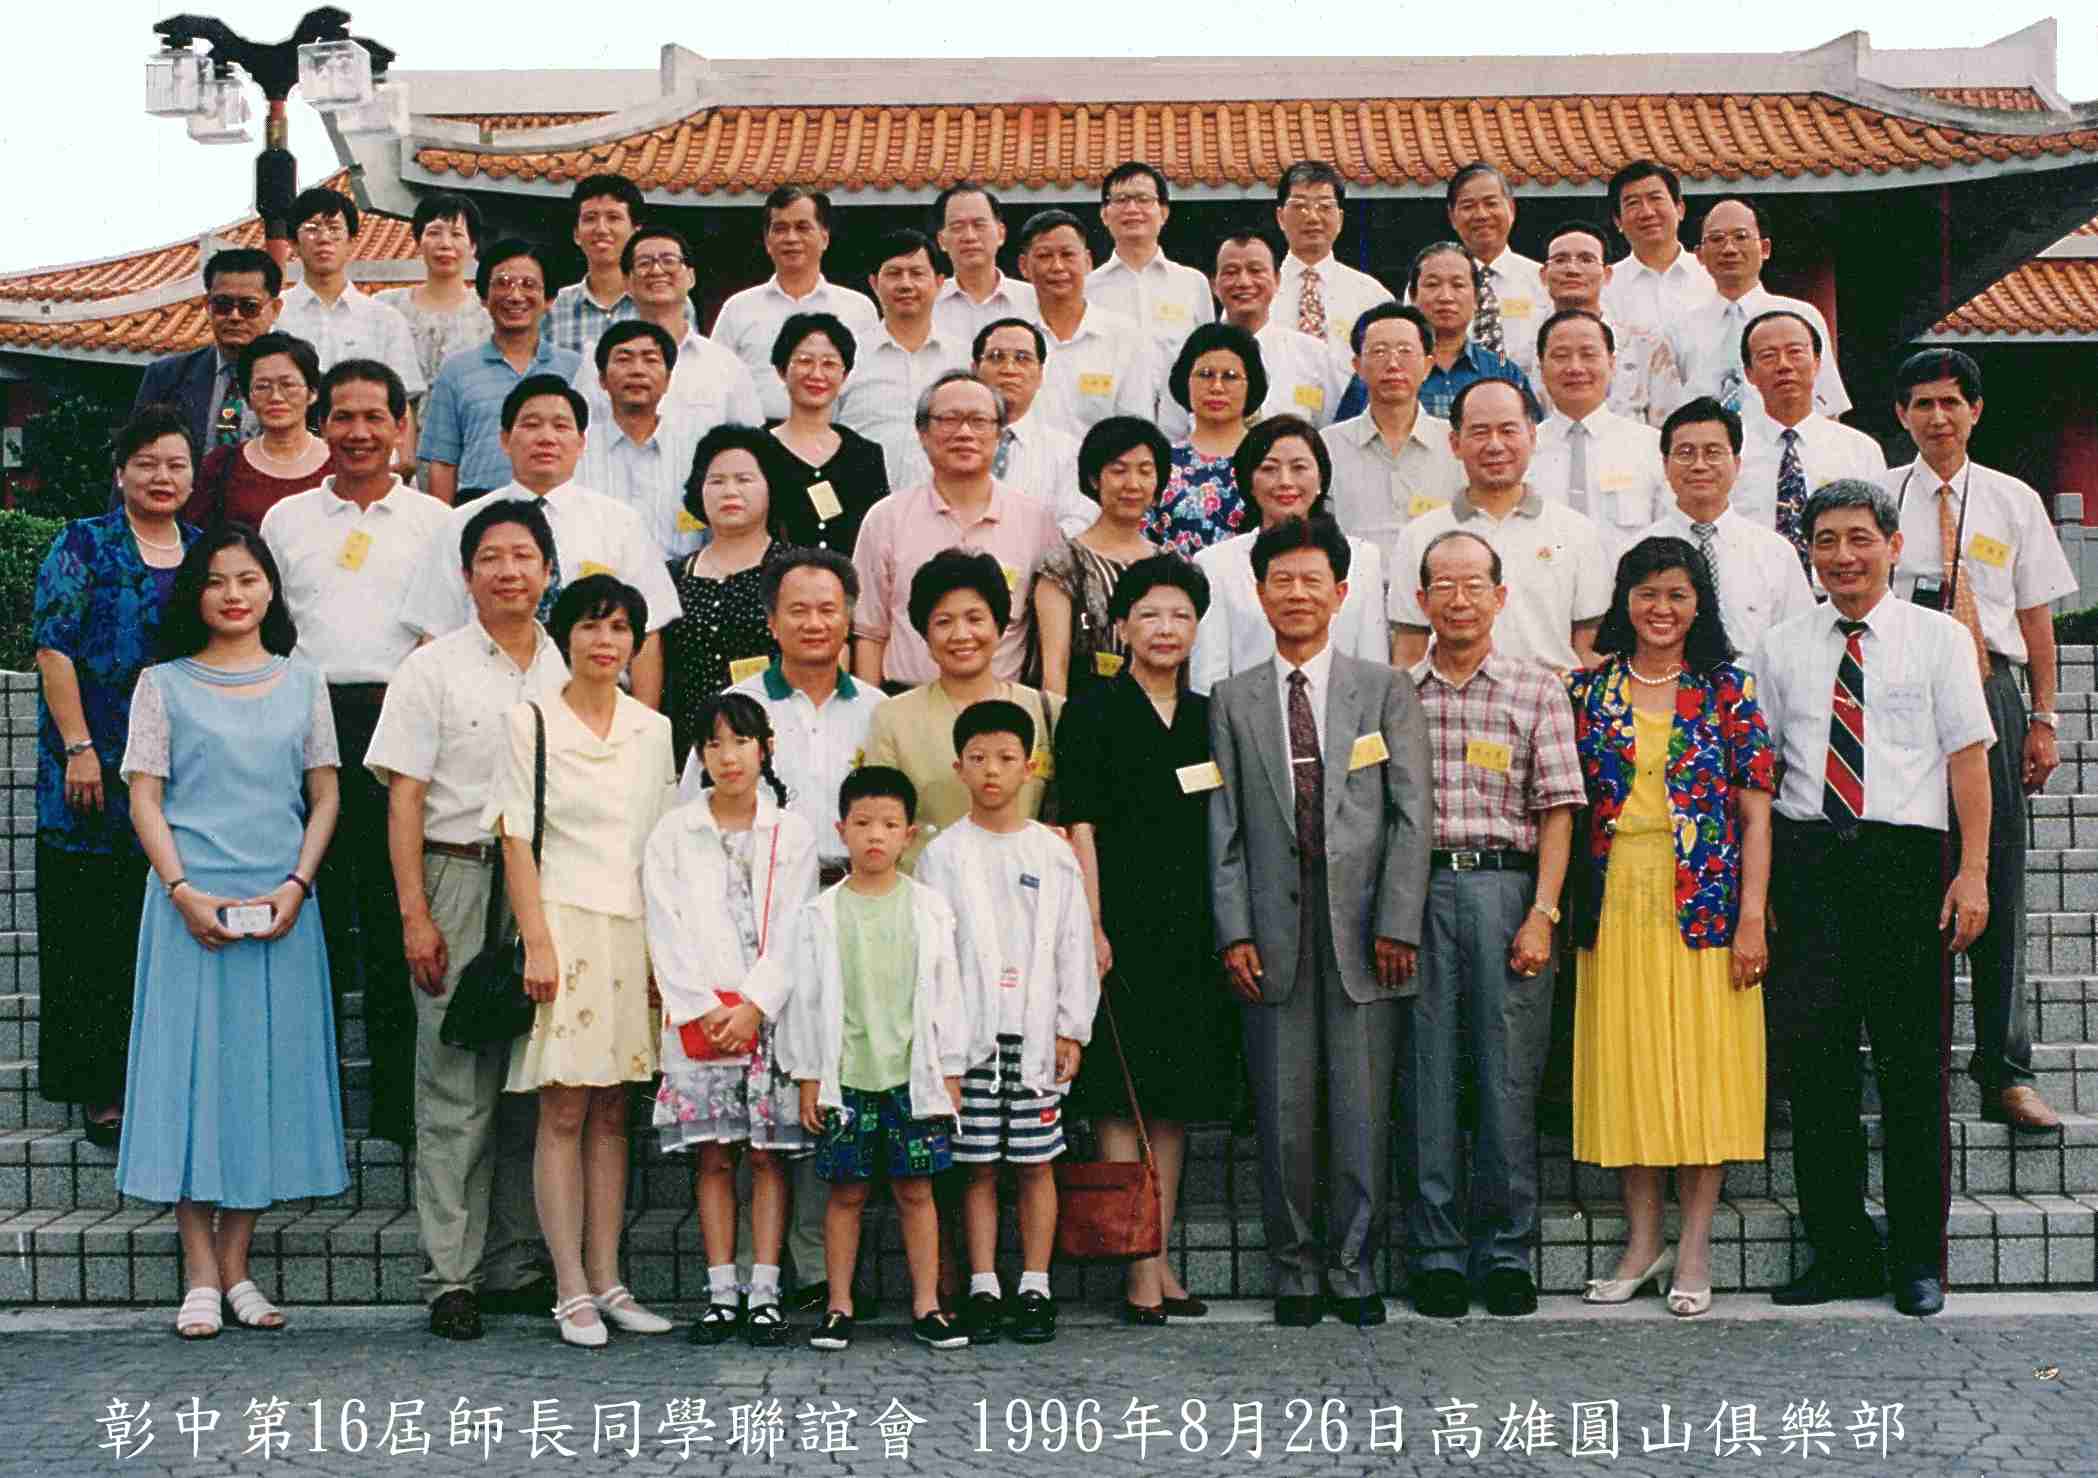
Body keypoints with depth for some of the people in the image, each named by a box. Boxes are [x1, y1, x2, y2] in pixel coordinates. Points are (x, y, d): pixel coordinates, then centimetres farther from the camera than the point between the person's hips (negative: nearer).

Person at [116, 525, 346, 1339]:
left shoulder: (301, 683, 11)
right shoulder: (164, 684, 6)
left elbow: (325, 795, 9)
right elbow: (145, 798, 1)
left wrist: (297, 884, -5)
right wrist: (183, 890, -11)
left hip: (280, 904, 2)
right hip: (192, 902, -2)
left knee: (267, 1070, 3)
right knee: (191, 1068, -2)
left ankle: (236, 1267, 11)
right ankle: (200, 1275, 3)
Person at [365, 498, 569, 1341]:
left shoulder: (572, 670, 12)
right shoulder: (433, 669, 2)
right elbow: (405, 798, -2)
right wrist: (415, 914, -10)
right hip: (459, 882, -4)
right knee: (457, 1088, -2)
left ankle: (512, 1263, 16)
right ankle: (450, 1277, 3)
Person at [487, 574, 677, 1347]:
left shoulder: (654, 731, 12)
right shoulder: (530, 722, 0)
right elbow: (516, 839, -4)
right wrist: (537, 941, -12)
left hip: (635, 929, 4)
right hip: (563, 923, -4)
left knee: (612, 1113, 7)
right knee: (564, 1112, -4)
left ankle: (607, 1282, 12)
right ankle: (571, 1290, 0)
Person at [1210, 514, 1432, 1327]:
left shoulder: (1386, 689, 8)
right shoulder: (1232, 700, 10)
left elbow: (1411, 815, 3)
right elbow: (1224, 829, 6)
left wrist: (1397, 924, -5)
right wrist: (1235, 932, -3)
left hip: (1363, 927, 0)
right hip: (1274, 932, 1)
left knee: (1363, 1111, 2)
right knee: (1284, 1114, 4)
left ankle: (1354, 1270, 13)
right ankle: (1295, 1271, 15)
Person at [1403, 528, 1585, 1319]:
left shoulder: (1536, 691, 7)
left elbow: (1558, 810, 3)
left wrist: (1541, 913, -7)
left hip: (1505, 888, -1)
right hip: (1417, 890, 1)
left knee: (1508, 1075, 1)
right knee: (1426, 1074, 2)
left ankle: (1504, 1251, 11)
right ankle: (1435, 1254, 10)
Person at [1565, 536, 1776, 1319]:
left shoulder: (1727, 690, 2)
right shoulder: (1588, 688, 8)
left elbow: (1755, 812, -1)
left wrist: (1752, 915, -8)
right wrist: (1561, 905, -2)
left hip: (1703, 902, -2)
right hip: (1615, 902, 2)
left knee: (1703, 1062, 0)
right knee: (1623, 1062, 5)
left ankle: (1695, 1245, 8)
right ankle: (1642, 1239, 16)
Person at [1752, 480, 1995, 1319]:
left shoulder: (1939, 638, 5)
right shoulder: (1781, 648, 11)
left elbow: (1969, 757, 0)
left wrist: (1973, 872, -8)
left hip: (1905, 854, -2)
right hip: (1807, 860, 2)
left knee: (1912, 1061, 3)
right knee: (1815, 1055, 3)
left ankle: (1917, 1261, 13)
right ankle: (1839, 1253, 13)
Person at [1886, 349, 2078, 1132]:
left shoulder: (2014, 502, 10)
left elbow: (2036, 619, 11)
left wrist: (2043, 720, 5)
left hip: (1989, 693, 1)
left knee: (1997, 886, 3)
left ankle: (2006, 1073, 11)